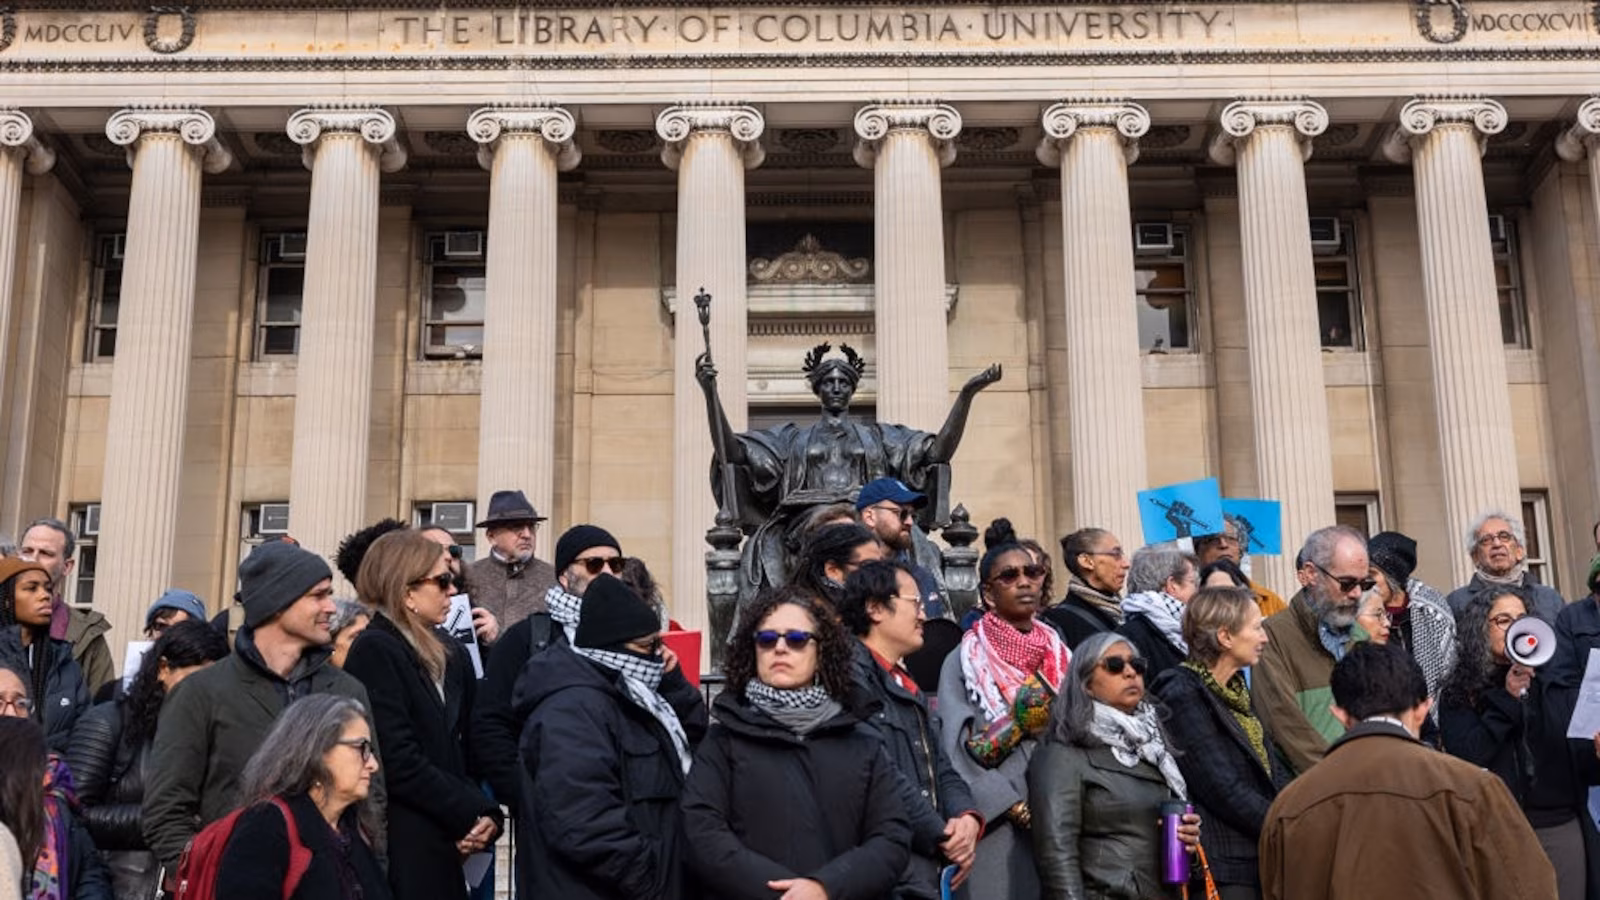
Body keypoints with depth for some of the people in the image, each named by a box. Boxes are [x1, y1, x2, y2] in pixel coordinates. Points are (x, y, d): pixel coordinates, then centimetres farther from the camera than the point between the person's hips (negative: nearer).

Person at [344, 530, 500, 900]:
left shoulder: (451, 654, 14)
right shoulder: (374, 651, -10)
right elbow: (399, 761, -17)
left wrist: (486, 812, -5)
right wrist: (471, 815, -11)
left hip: (444, 843, 7)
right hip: (402, 846, -7)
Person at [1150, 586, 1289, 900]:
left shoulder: (1236, 689, 15)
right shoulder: (1183, 696, -15)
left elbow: (1275, 769, 13)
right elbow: (1223, 790, -19)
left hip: (1260, 858, 8)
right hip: (1222, 867, -8)